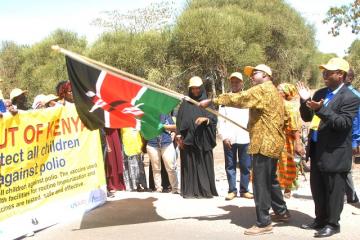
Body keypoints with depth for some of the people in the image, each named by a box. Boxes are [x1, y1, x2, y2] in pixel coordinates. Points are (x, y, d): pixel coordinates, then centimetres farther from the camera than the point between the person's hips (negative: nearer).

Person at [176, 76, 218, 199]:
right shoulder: (185, 104, 11)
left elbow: (214, 118, 0)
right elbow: (179, 120, 7)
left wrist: (205, 119, -20)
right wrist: (179, 136, -4)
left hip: (203, 139, 0)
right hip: (188, 139, 0)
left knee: (204, 164, -2)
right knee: (189, 165, -1)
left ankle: (206, 190, 4)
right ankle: (189, 191, 2)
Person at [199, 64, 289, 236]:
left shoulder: (262, 89, -13)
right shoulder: (273, 92, 20)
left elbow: (236, 99, -19)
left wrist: (211, 101, -14)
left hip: (264, 143, -10)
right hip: (272, 142, 11)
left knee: (260, 183, -6)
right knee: (270, 180, 21)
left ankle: (263, 223, -2)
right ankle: (282, 212, 32)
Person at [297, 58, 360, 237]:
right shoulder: (320, 93, 10)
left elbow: (344, 123, -22)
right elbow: (307, 117, 12)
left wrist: (321, 109, -28)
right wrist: (305, 101, -6)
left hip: (334, 152, -7)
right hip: (317, 150, 8)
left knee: (333, 190, 4)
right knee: (317, 189, 17)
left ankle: (332, 224, 17)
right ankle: (320, 220, 31)